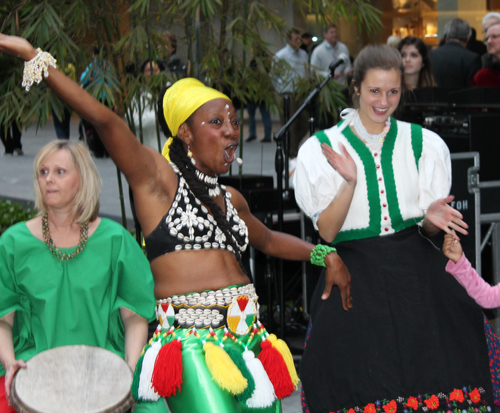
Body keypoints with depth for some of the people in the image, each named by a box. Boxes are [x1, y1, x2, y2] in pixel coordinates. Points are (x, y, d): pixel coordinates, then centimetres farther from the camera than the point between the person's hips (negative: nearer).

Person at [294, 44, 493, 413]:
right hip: (355, 277, -1)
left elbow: (429, 229, 10)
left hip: (416, 273, 2)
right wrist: (350, 182, -18)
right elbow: (327, 231, -3)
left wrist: (433, 219, -13)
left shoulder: (423, 144, 10)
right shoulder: (322, 150, 4)